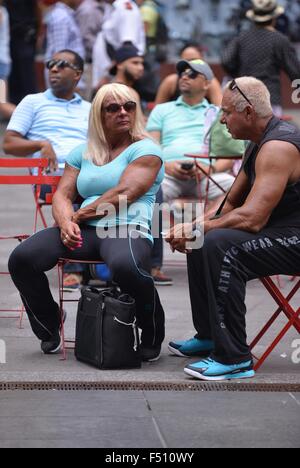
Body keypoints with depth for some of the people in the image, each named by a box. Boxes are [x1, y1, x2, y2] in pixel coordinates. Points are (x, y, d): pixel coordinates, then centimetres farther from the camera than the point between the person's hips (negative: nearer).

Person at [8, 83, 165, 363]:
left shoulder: (145, 150, 4)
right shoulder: (82, 153, 22)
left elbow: (123, 194, -9)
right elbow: (62, 194, 12)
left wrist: (78, 215, -7)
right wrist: (65, 222, -11)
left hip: (128, 228, -5)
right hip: (84, 232, 5)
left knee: (125, 266, -42)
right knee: (22, 259, -17)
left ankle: (153, 337, -15)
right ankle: (49, 331, 5)